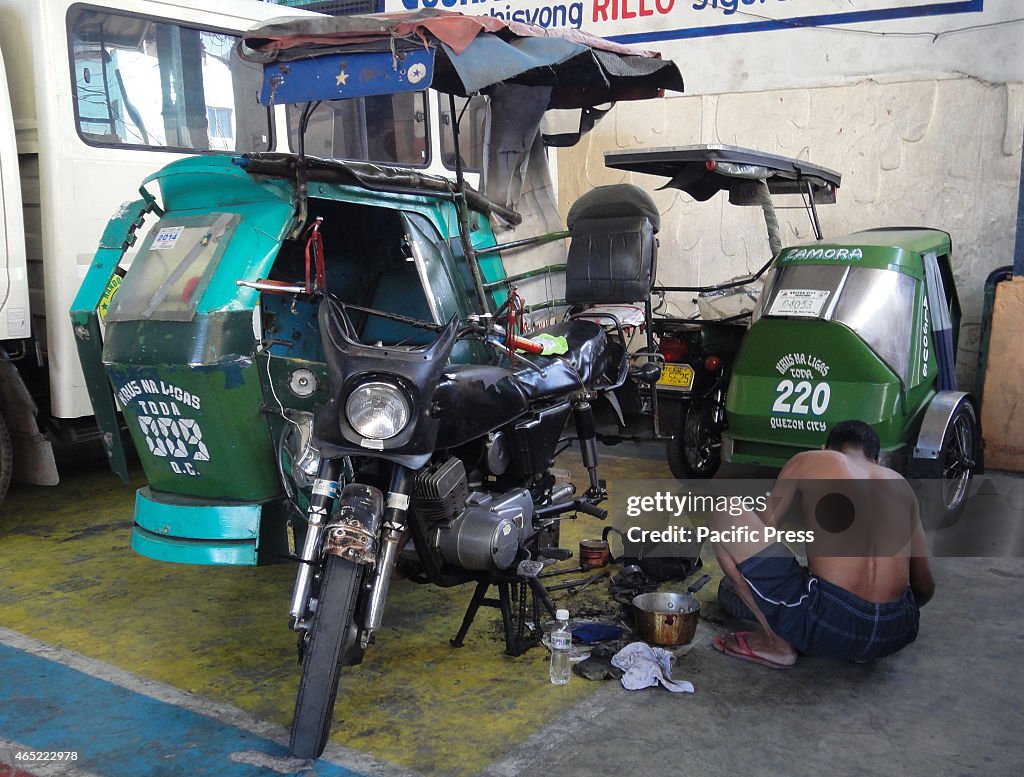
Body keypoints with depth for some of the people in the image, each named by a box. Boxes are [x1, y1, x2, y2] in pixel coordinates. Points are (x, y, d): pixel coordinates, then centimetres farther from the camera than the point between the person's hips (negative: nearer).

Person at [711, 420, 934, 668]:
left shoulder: (808, 462, 9)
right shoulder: (899, 483, 19)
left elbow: (761, 533, 14)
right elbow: (925, 585, 23)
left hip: (829, 623, -5)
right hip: (895, 633, 5)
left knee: (726, 516, 6)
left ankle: (776, 642, 6)